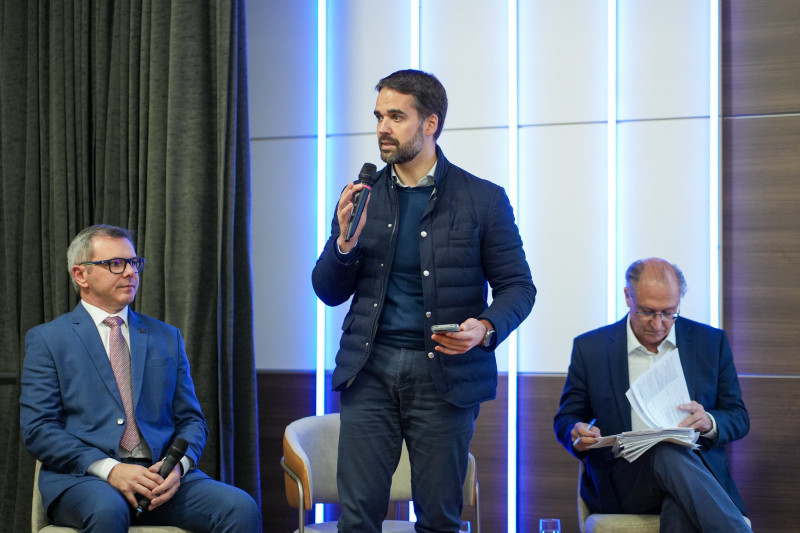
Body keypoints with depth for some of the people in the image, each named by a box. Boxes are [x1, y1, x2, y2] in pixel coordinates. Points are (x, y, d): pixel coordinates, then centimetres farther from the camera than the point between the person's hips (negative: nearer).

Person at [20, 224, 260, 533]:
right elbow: (37, 429, -1)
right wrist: (109, 469, -15)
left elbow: (191, 420, 18)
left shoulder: (167, 337, 20)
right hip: (82, 476, -2)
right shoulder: (46, 340, 9)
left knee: (242, 508, -26)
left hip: (162, 475, 3)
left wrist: (178, 465, -7)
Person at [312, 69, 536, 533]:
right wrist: (345, 241, -8)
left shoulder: (483, 199, 1)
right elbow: (330, 292, 11)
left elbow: (517, 286, 2)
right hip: (370, 370, 2)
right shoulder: (363, 197, 10)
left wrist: (485, 328, -18)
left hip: (443, 374, -2)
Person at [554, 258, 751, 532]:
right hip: (623, 476, 0)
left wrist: (709, 422, -11)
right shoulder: (590, 348, 8)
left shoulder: (711, 342, 11)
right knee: (669, 454, -37)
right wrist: (578, 433, -12)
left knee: (681, 509, -39)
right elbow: (565, 420, 14)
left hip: (695, 467, 0)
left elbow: (738, 418, 14)